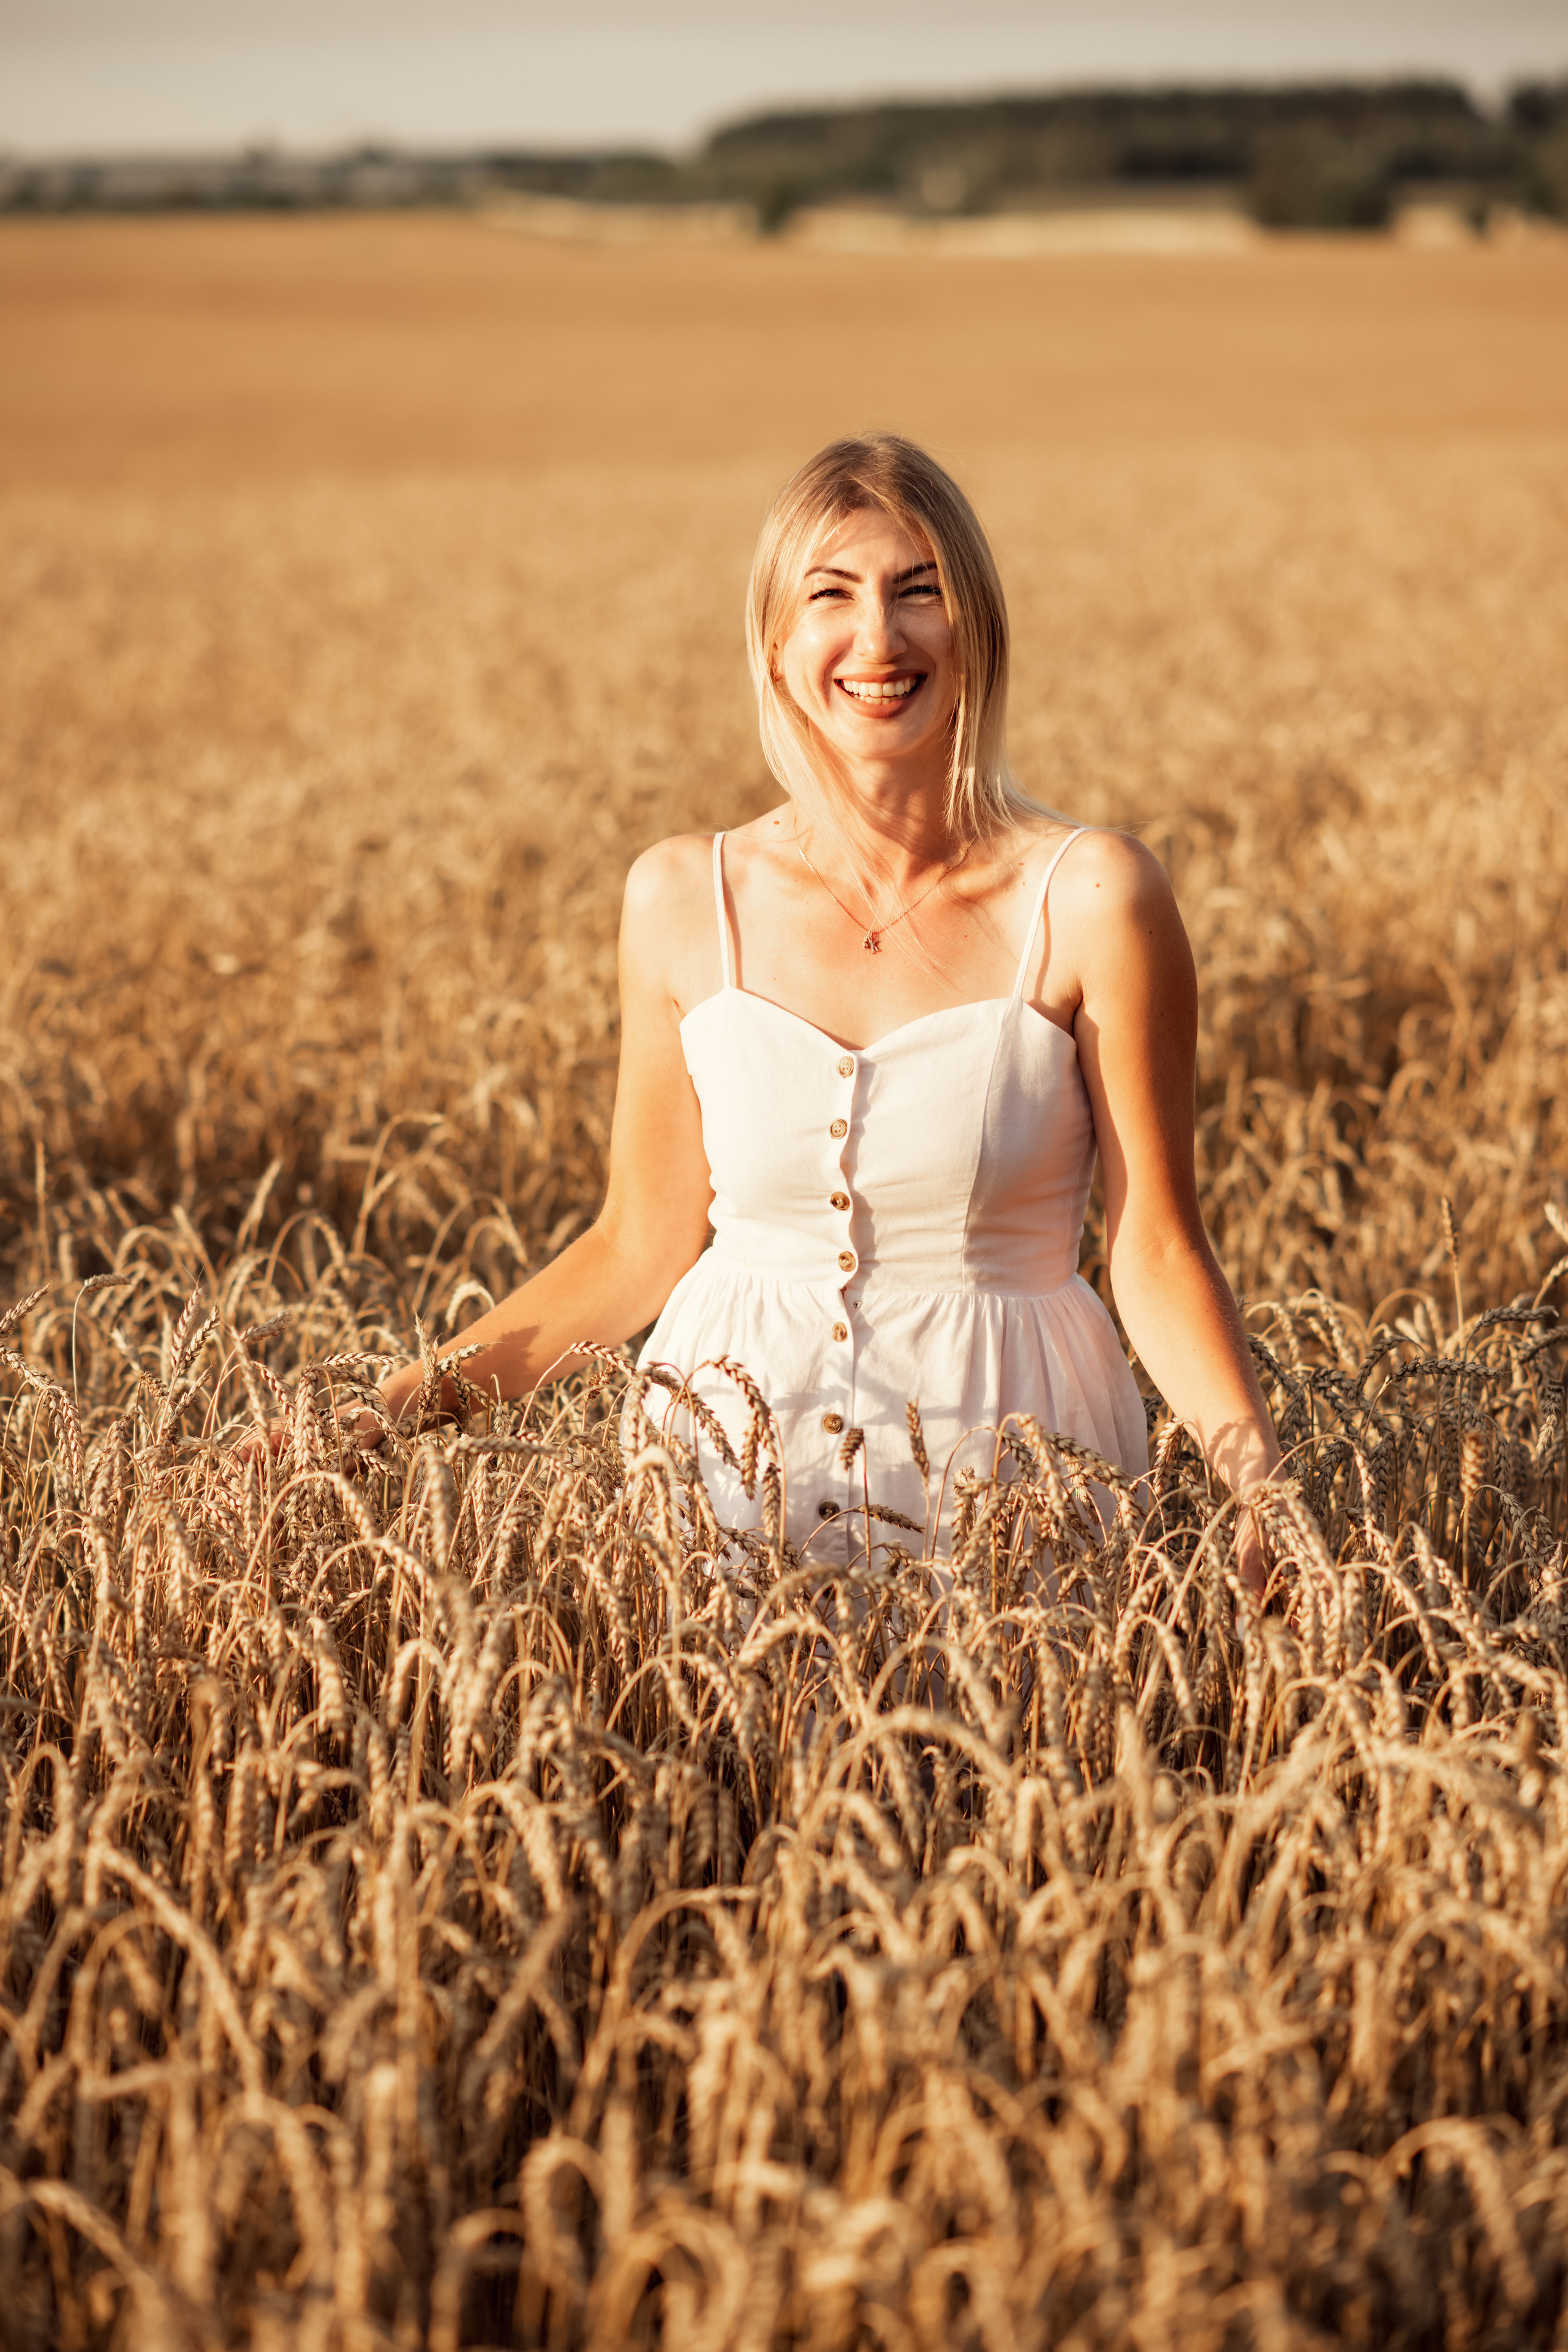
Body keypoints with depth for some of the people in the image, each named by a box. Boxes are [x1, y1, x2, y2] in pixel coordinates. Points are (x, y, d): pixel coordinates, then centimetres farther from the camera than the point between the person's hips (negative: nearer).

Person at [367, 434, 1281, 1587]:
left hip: (1006, 1483, -1)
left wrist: (1249, 1456, -20)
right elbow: (643, 1246, 8)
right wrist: (399, 1404, 2)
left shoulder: (1088, 899, -7)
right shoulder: (684, 899, 1)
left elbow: (1158, 1251, -4)